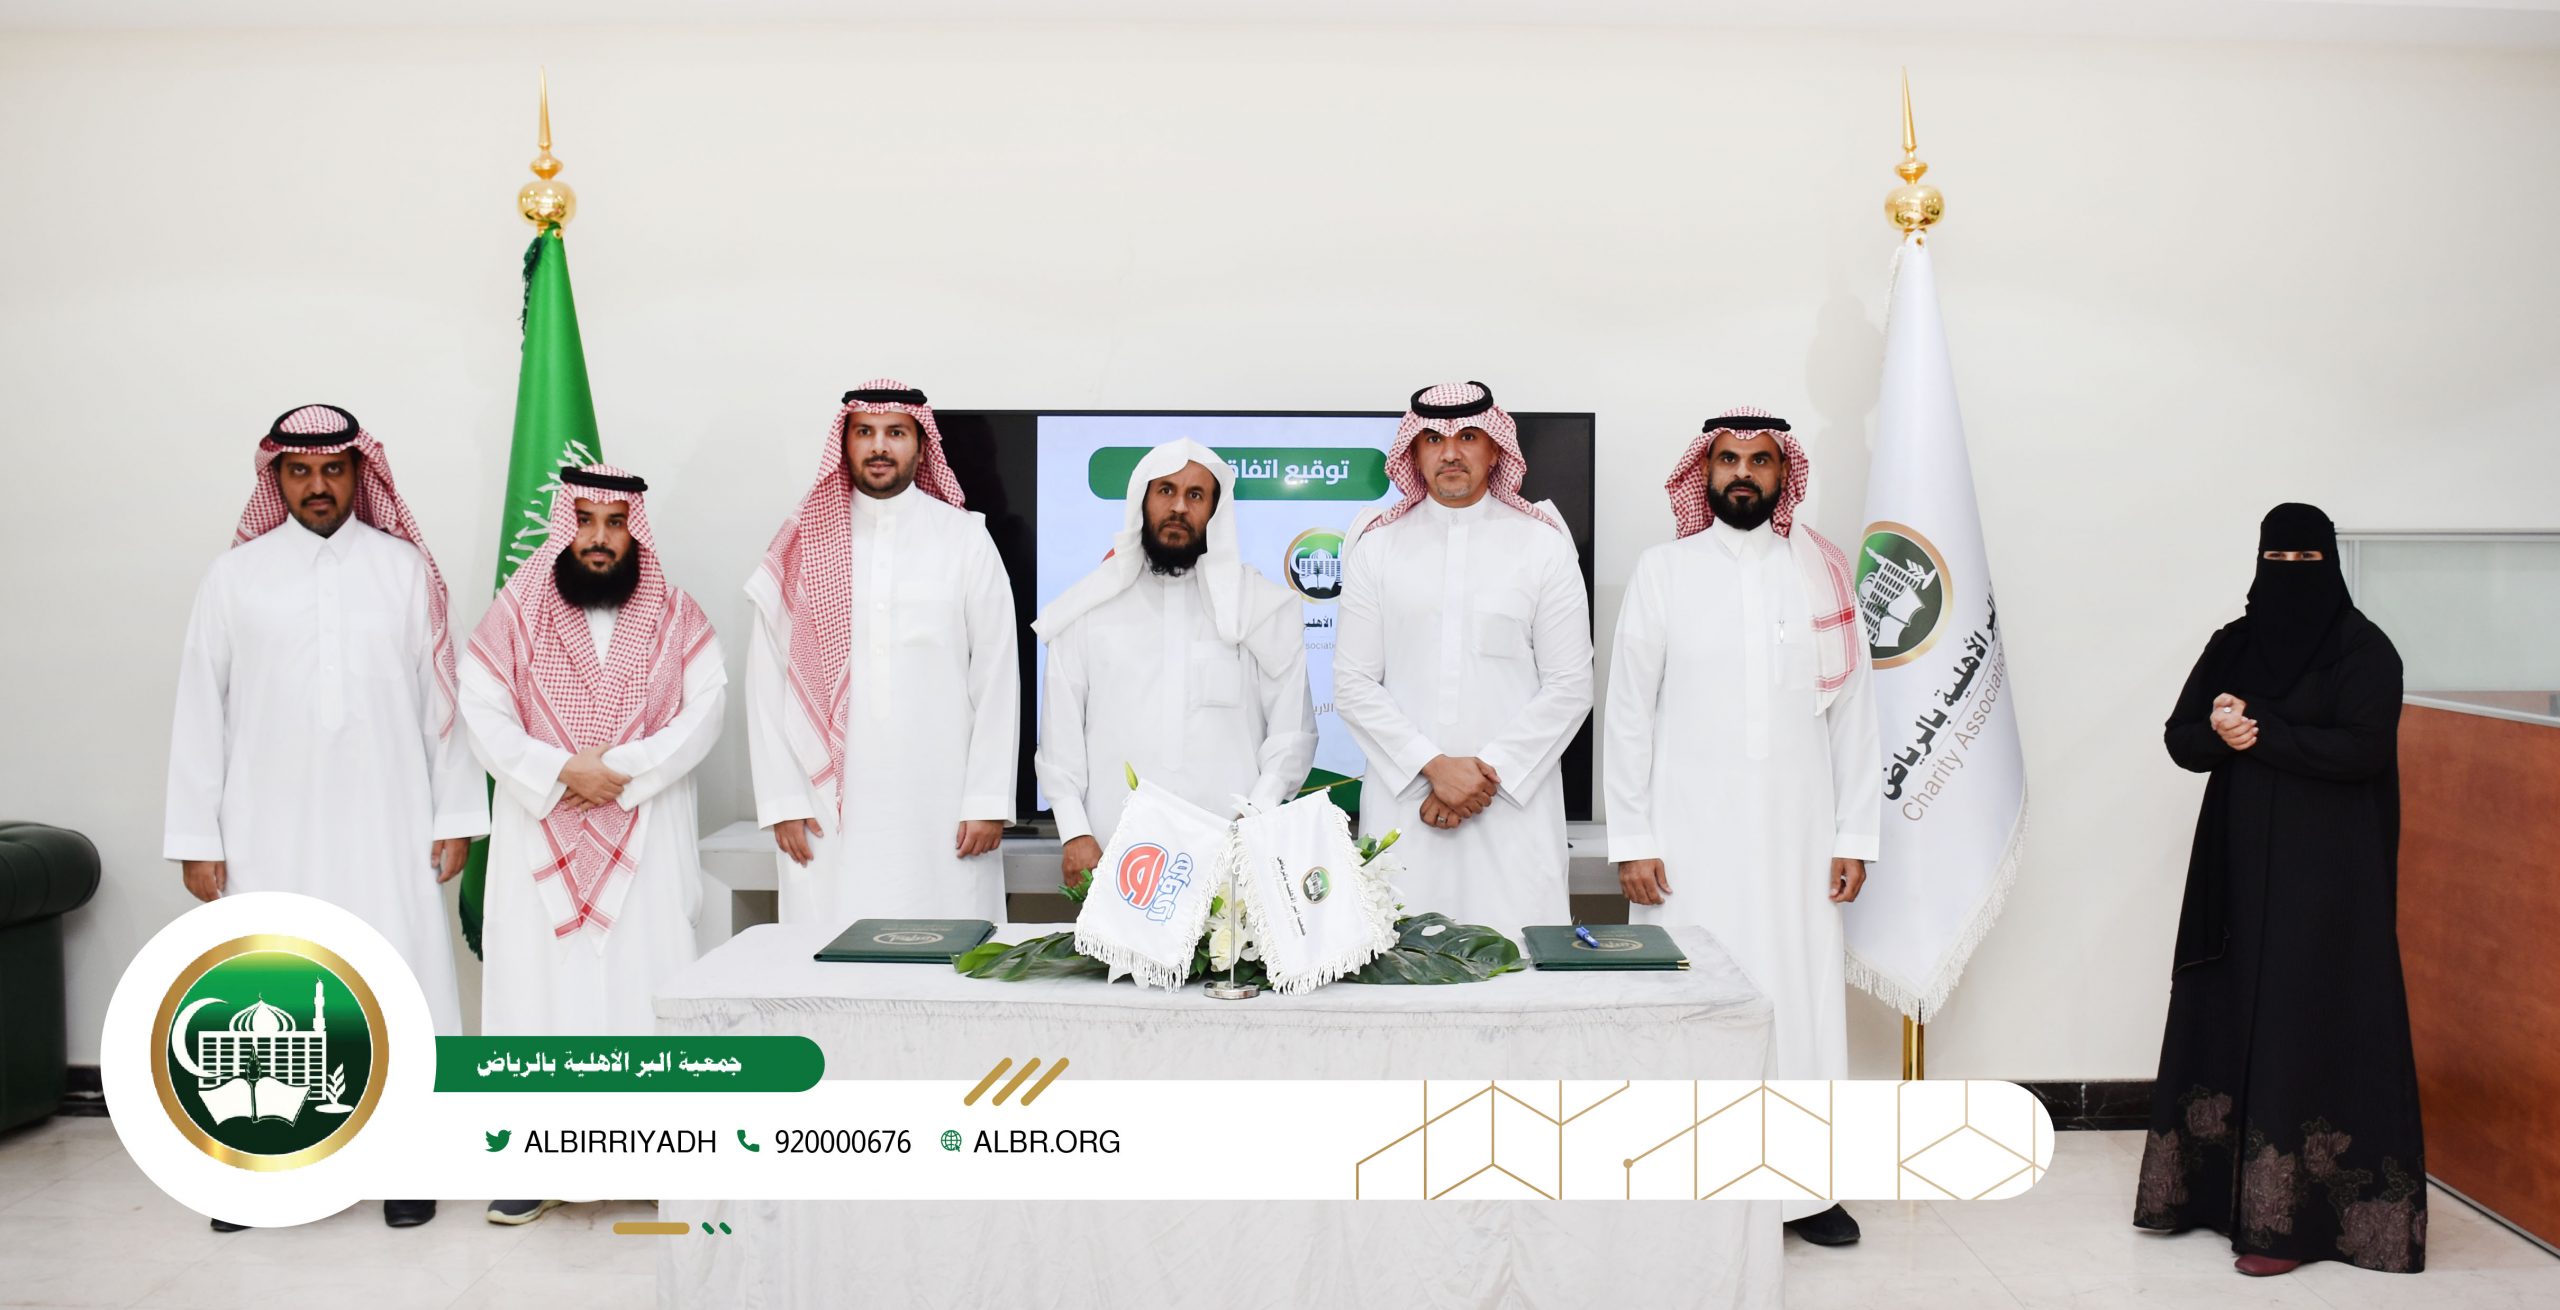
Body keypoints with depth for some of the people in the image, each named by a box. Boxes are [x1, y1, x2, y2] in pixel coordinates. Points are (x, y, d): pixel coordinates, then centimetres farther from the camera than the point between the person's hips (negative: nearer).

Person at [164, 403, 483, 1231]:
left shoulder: (406, 569, 4)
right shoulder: (235, 575, 5)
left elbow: (442, 697, 4)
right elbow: (200, 710, 5)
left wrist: (455, 814, 1)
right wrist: (196, 838, 1)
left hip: (386, 828, -1)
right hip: (268, 830, 1)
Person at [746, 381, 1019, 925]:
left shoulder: (966, 540, 5)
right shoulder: (802, 545, 8)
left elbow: (997, 678, 3)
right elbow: (767, 682, 6)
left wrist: (988, 801, -3)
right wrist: (783, 801, -1)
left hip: (942, 817, -1)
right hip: (830, 818, 1)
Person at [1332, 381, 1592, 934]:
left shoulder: (1543, 546, 7)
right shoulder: (1376, 545, 9)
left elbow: (1569, 687, 3)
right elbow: (1353, 684, 4)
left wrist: (1490, 771, -7)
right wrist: (1434, 765, -7)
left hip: (1515, 809, -1)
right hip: (1402, 806, 1)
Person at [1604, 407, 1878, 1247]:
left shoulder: (1824, 575, 8)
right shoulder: (1664, 571, 4)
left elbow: (1852, 712, 8)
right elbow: (1629, 713, 2)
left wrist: (1855, 836, 4)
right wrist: (1632, 840, -3)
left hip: (1797, 838, 2)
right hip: (1689, 839, -1)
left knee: (1802, 995, 3)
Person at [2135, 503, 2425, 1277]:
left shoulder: (2364, 650, -5)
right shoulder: (2232, 644, 10)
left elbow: (2363, 749, -17)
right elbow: (2181, 737, 5)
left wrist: (2257, 731, -17)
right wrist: (2218, 733, -16)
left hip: (2326, 871, -5)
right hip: (2239, 863, 5)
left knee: (2305, 1024, -6)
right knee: (2228, 1015, 7)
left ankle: (2295, 1216, -3)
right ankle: (2220, 1185, 17)